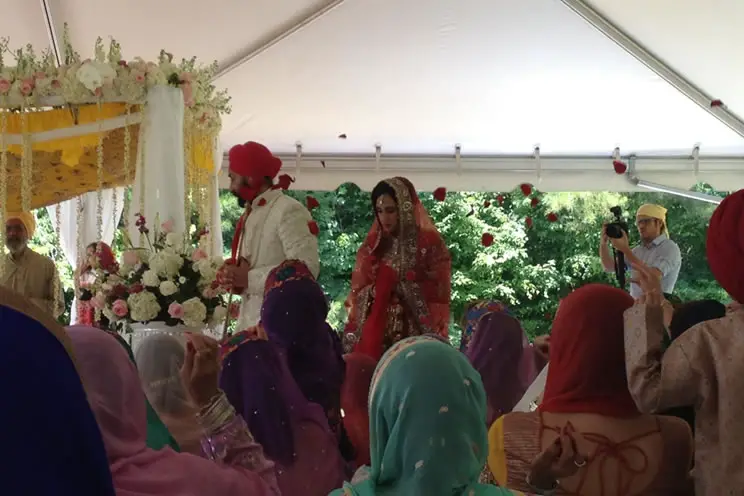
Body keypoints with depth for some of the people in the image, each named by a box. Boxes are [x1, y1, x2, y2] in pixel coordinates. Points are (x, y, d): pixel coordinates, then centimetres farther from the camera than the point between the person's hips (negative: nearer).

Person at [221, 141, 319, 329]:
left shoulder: (290, 211, -13)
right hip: (250, 321, 9)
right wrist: (236, 276, 0)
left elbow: (307, 268, -22)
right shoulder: (251, 214, 16)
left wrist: (249, 278, -21)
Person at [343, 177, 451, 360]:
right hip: (373, 334, 4)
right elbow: (357, 294, 9)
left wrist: (404, 289, -13)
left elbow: (437, 296, -5)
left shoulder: (430, 244, -3)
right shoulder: (372, 245, 10)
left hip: (415, 337, -3)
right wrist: (372, 292, -9)